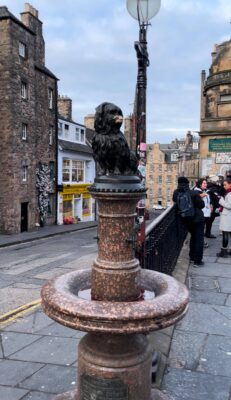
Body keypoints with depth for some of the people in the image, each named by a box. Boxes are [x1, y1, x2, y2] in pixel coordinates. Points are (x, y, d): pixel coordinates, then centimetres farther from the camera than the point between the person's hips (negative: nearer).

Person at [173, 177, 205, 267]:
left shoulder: (176, 193, -8)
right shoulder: (194, 193, -18)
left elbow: (174, 201, 9)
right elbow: (202, 205, -11)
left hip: (186, 220, 5)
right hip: (197, 219, -5)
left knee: (193, 237, 24)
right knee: (199, 239, 5)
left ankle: (192, 257, 31)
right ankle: (197, 261, 6)